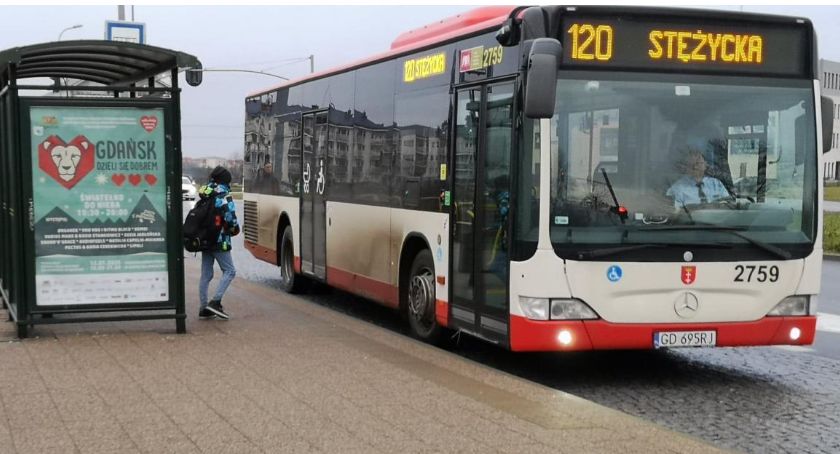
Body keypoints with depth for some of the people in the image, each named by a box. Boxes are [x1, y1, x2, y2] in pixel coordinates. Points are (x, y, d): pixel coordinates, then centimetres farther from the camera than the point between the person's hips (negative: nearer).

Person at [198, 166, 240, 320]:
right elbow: (230, 217, -19)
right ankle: (215, 302, -12)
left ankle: (204, 308, 13)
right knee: (229, 271, 0)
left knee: (206, 275, 10)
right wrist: (235, 229, 0)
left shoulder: (204, 198, 13)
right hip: (219, 241, -8)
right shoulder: (224, 197, -11)